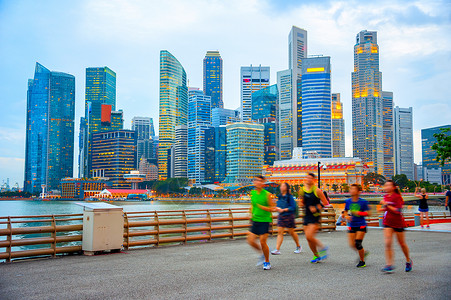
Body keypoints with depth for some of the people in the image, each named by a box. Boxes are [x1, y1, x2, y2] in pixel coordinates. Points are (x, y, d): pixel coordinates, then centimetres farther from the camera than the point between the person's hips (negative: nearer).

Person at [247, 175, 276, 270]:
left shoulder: (267, 194, -9)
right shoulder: (252, 193, 6)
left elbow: (273, 208, -6)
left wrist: (263, 207, -22)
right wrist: (251, 215, 12)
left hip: (265, 220, -5)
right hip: (255, 220, 5)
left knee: (263, 241, -8)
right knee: (251, 241, 0)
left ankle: (267, 262, 13)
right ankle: (263, 254, 26)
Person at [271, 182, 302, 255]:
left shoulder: (290, 197, -12)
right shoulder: (279, 196, 6)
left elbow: (293, 207, -14)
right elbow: (277, 204, 18)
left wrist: (284, 210, -20)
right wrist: (278, 208, -4)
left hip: (289, 216, -5)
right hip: (281, 216, 5)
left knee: (291, 232, 8)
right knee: (280, 232, -3)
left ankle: (298, 247, 30)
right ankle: (277, 250, -6)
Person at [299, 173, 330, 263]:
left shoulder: (317, 191, -9)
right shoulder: (302, 190, 7)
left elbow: (325, 202, -5)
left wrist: (316, 208, -17)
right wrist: (301, 202, -2)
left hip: (315, 216, -6)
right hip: (306, 216, 6)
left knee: (309, 236, -18)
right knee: (308, 238, 7)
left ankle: (323, 248, 6)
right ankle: (316, 256, 25)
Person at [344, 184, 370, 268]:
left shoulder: (363, 202, -9)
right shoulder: (348, 201, 2)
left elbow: (367, 213, -6)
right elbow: (345, 211, 15)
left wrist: (359, 213, -20)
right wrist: (347, 216, -5)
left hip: (361, 225, -4)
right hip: (352, 225, 4)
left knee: (358, 243, -11)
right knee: (352, 244, -2)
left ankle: (362, 261, 10)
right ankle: (363, 252, 29)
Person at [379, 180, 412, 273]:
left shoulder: (398, 197, -14)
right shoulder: (386, 197, 6)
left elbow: (399, 211, -22)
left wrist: (387, 205, -22)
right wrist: (383, 209, 3)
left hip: (398, 223, -5)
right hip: (388, 223, 5)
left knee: (402, 243, 10)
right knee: (388, 243, -10)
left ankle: (408, 261, 35)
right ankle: (389, 265, -10)